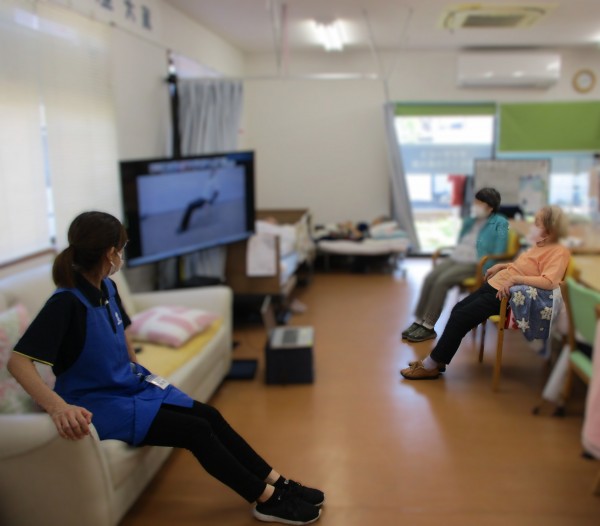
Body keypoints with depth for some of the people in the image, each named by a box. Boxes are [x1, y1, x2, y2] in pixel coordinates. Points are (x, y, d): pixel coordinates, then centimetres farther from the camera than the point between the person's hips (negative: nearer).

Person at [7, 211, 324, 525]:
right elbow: (18, 361, -31)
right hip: (98, 403, -8)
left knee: (210, 416, -2)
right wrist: (58, 407, -44)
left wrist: (140, 372, 10)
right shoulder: (66, 302, -23)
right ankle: (268, 500, -2)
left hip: (131, 385, 8)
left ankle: (276, 482, 7)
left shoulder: (107, 288, 2)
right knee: (196, 430, -15)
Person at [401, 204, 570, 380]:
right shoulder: (539, 245, 13)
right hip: (495, 284, 9)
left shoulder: (558, 252, -15)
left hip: (507, 294, -9)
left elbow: (549, 282, -31)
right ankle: (437, 360, 7)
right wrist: (502, 266, 18)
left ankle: (431, 365, -3)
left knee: (461, 316, -13)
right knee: (458, 309, 1)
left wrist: (515, 279, -32)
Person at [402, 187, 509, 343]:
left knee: (441, 281, -28)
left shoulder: (500, 223, -3)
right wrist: (454, 255, 12)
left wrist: (484, 273, -19)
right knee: (429, 278, -19)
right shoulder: (470, 220, 20)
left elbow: (499, 251, -13)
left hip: (474, 264, -7)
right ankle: (419, 321, -15)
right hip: (455, 258, 7)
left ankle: (428, 327, -22)